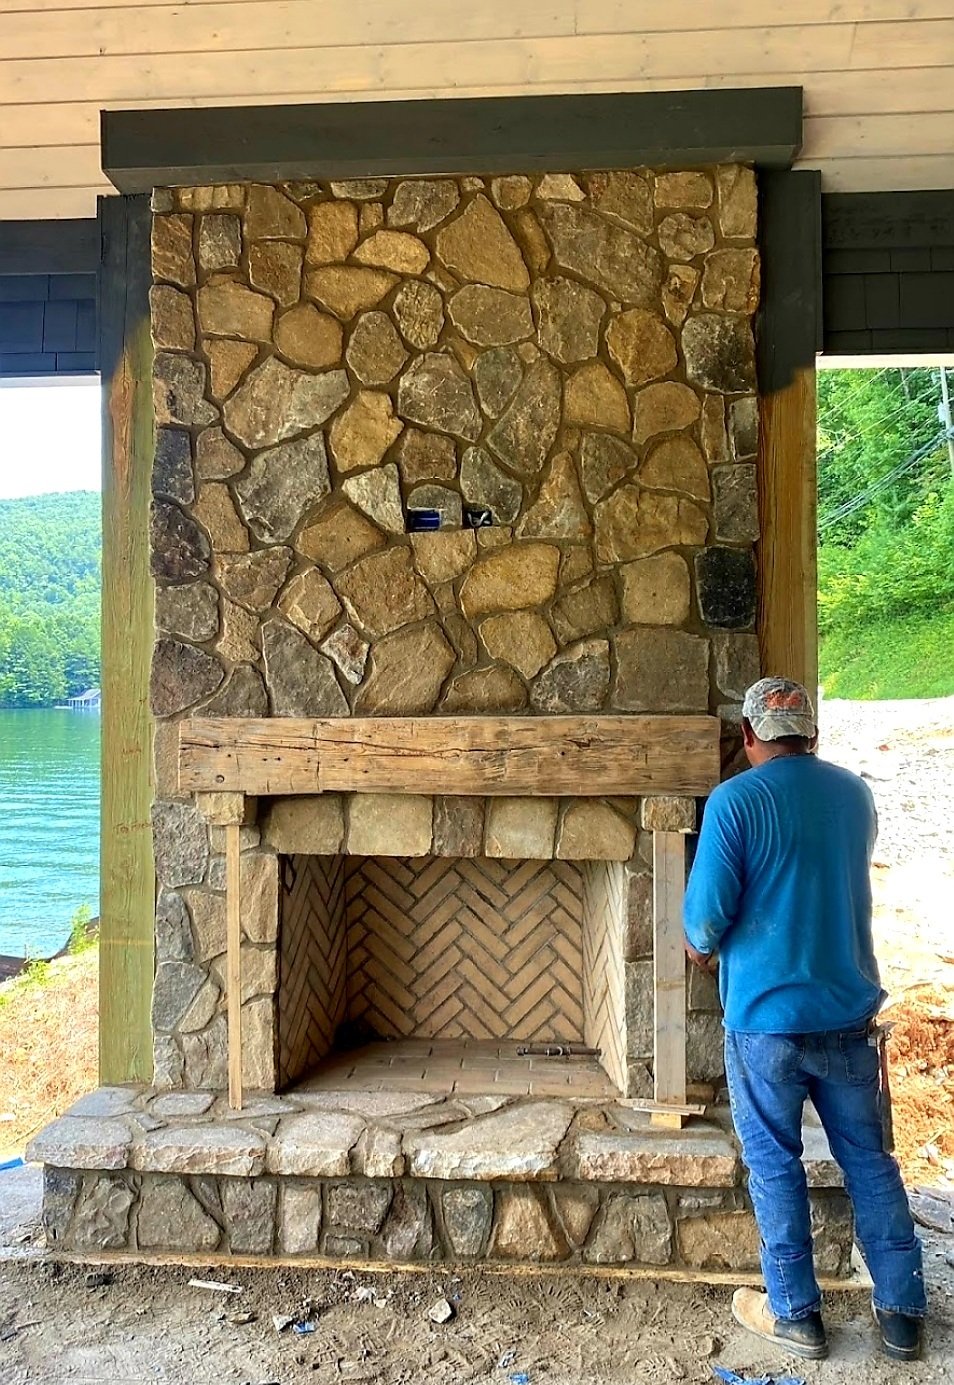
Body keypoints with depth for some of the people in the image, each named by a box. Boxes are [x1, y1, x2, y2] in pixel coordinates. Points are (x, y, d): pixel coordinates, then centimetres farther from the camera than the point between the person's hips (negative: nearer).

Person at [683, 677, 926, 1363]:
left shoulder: (734, 800, -15)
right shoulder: (855, 793, 3)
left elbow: (707, 916, -16)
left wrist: (703, 949, 7)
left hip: (766, 1018, -4)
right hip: (850, 1012, 5)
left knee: (776, 1166, 12)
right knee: (870, 1162, 17)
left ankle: (796, 1314, 25)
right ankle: (903, 1314, 28)